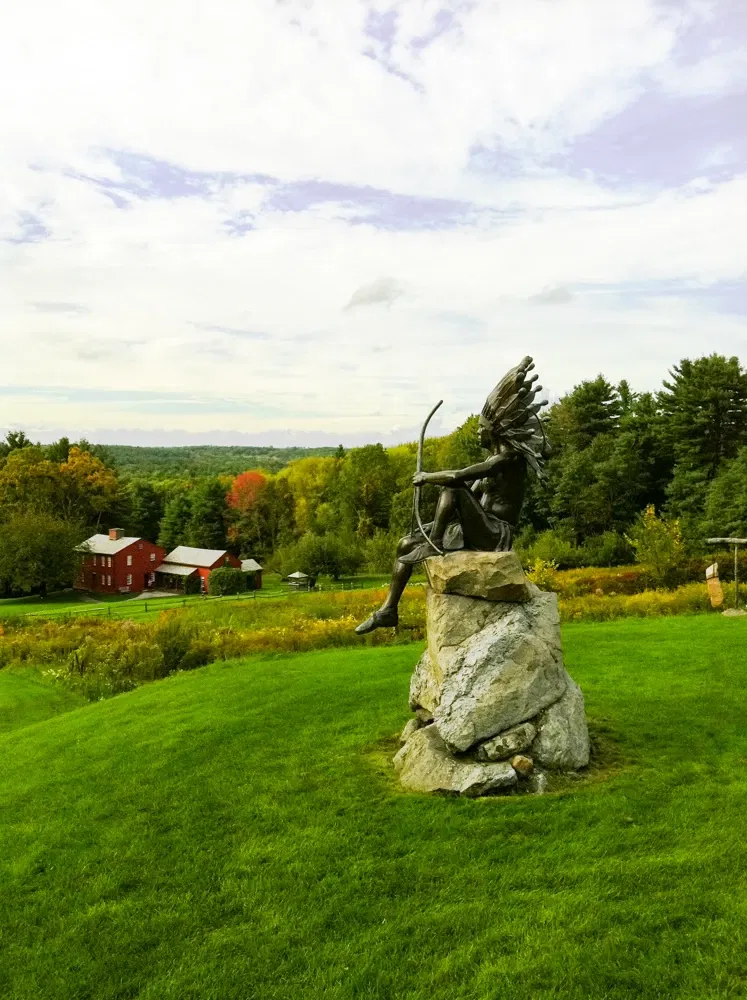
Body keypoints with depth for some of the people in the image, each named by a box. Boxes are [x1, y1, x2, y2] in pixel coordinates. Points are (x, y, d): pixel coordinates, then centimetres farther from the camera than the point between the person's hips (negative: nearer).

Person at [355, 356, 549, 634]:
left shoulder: (508, 458, -16)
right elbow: (474, 495, 16)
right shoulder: (494, 457, 15)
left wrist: (427, 477, -10)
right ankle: (388, 610, 5)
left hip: (495, 534, -9)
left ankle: (434, 546, -16)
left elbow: (458, 477, -26)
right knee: (406, 544, 3)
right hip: (480, 528, 9)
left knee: (451, 490, -30)